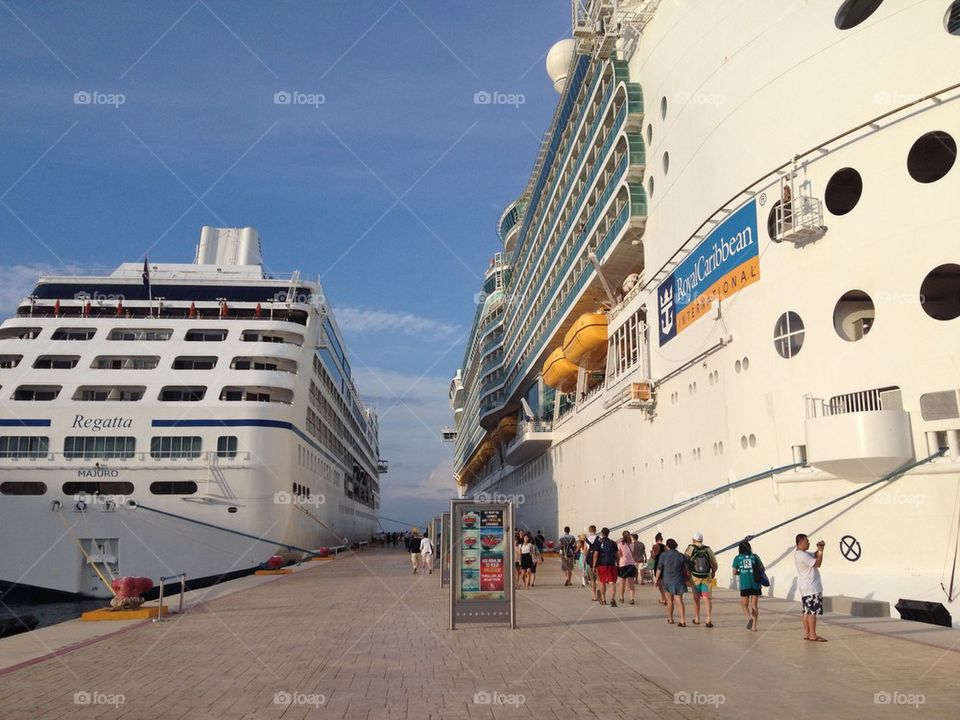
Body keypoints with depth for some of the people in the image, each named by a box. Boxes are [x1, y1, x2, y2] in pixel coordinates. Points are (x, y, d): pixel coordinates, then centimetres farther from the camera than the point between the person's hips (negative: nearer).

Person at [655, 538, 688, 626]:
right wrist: (686, 579, 15)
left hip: (667, 580, 0)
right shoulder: (681, 556, -6)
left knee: (670, 600, 18)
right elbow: (686, 570, -2)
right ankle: (683, 620, -11)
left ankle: (670, 619, 28)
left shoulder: (663, 555, -8)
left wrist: (657, 579, 11)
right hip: (679, 581, 0)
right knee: (679, 600, 3)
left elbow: (659, 569, -4)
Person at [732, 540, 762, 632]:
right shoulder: (754, 556, 9)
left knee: (744, 605, 11)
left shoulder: (737, 558, 7)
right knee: (754, 605, 11)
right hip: (755, 583, 2)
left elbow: (734, 572, 5)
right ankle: (754, 625, 7)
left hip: (744, 584, -2)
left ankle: (749, 618, -16)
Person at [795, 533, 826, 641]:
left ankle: (806, 633, 14)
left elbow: (815, 555, 21)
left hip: (806, 588, 10)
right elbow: (817, 563, -18)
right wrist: (821, 550, -7)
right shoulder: (802, 555, -18)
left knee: (807, 611, 11)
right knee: (813, 611, -8)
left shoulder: (803, 553, 15)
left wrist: (820, 549, 2)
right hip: (811, 588, -10)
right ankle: (813, 635, -6)